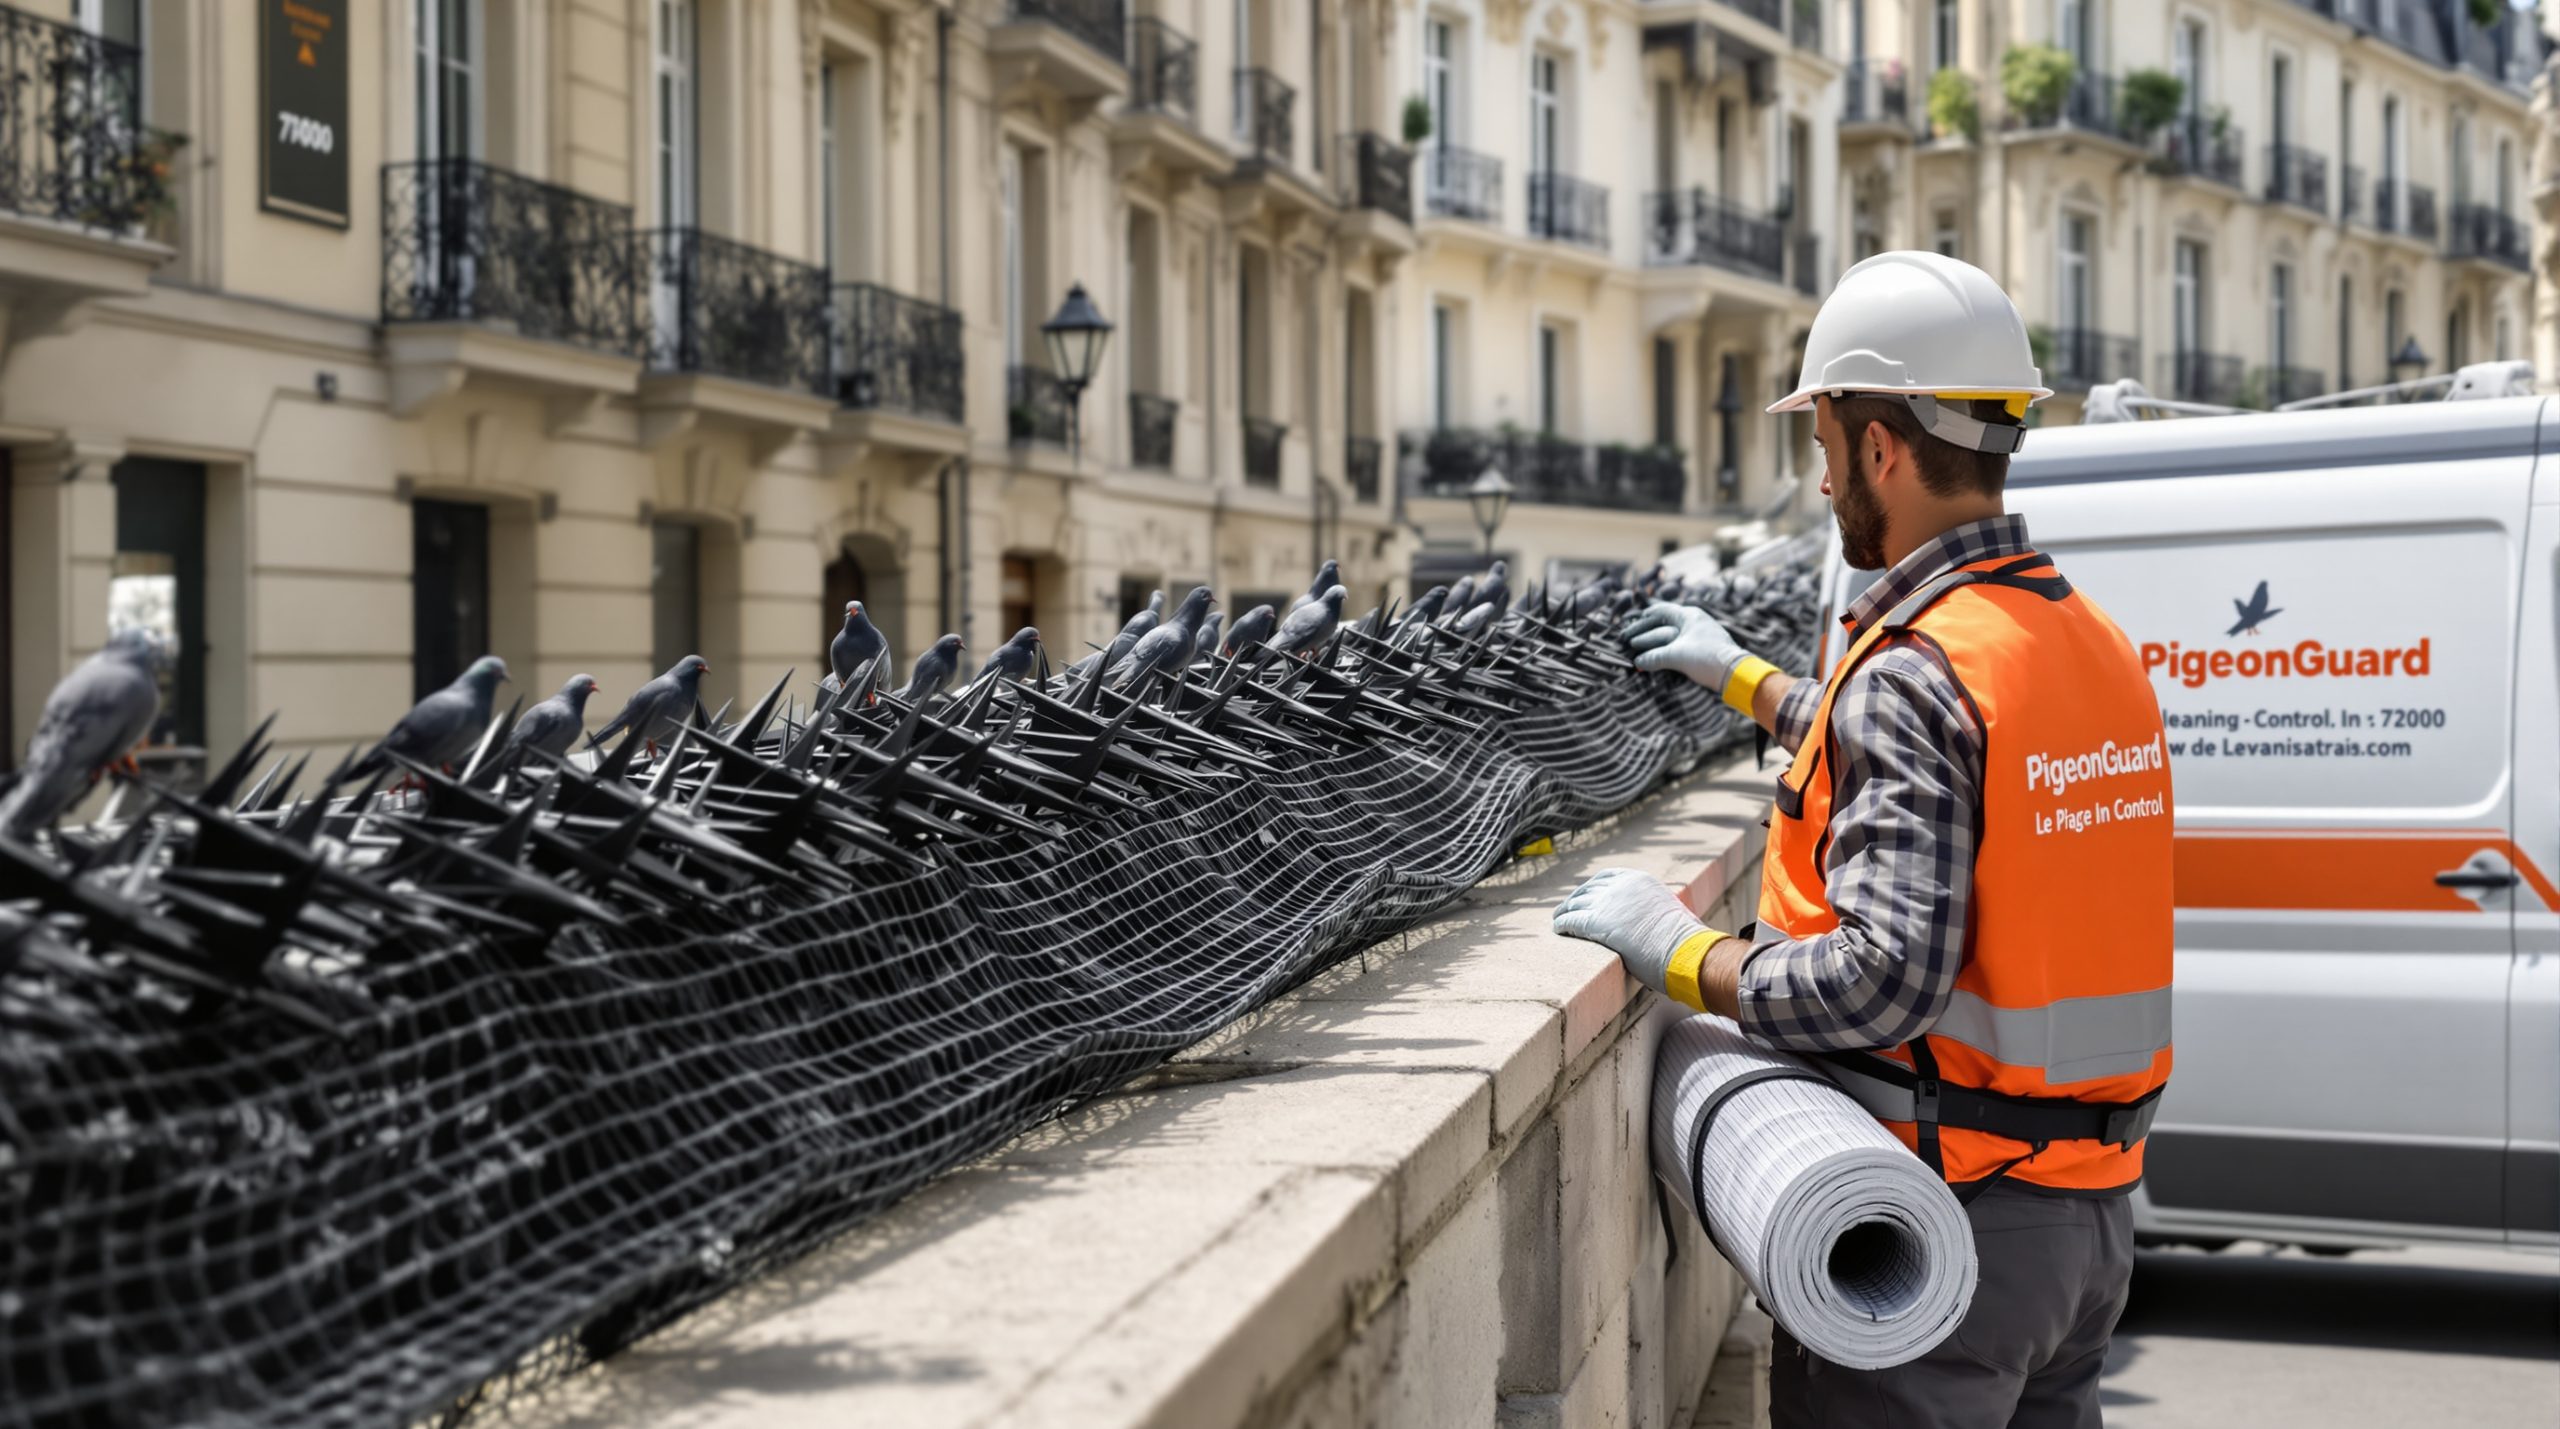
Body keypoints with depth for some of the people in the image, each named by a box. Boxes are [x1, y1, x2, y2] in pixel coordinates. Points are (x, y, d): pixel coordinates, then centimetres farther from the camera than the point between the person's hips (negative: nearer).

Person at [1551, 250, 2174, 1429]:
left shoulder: (1914, 674, -20)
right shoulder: (2089, 638, 9)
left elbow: (1887, 982, -27)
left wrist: (1674, 949, -14)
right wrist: (1742, 679, 34)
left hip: (1947, 1219, -9)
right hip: (2088, 1205, 9)